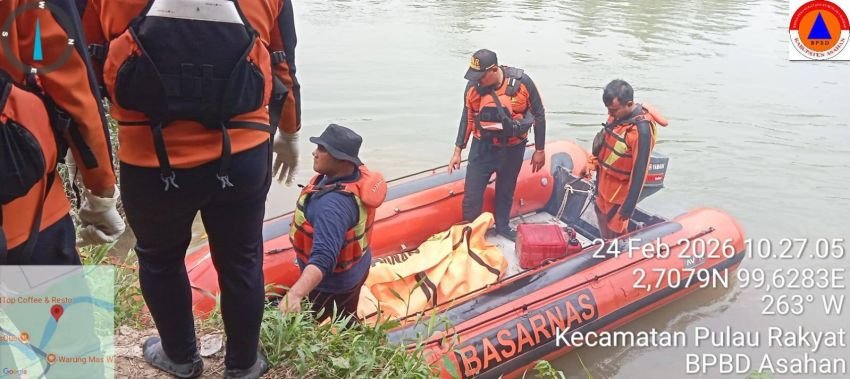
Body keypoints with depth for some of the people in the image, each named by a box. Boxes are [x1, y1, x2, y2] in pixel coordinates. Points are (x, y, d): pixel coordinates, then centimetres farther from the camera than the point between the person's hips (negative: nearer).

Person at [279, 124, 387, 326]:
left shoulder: (333, 204, -41)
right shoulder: (358, 173, -12)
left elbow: (323, 258, -51)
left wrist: (295, 294, -63)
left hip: (331, 282, -9)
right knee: (347, 323, 30)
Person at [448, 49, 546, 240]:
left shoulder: (521, 82, -18)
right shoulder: (473, 86, -13)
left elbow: (539, 115, -6)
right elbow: (467, 119, 2)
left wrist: (539, 150, -2)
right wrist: (457, 151, 4)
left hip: (512, 150, 0)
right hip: (482, 147, 1)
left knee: (506, 192, 19)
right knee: (471, 195, 0)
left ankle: (502, 226, 42)